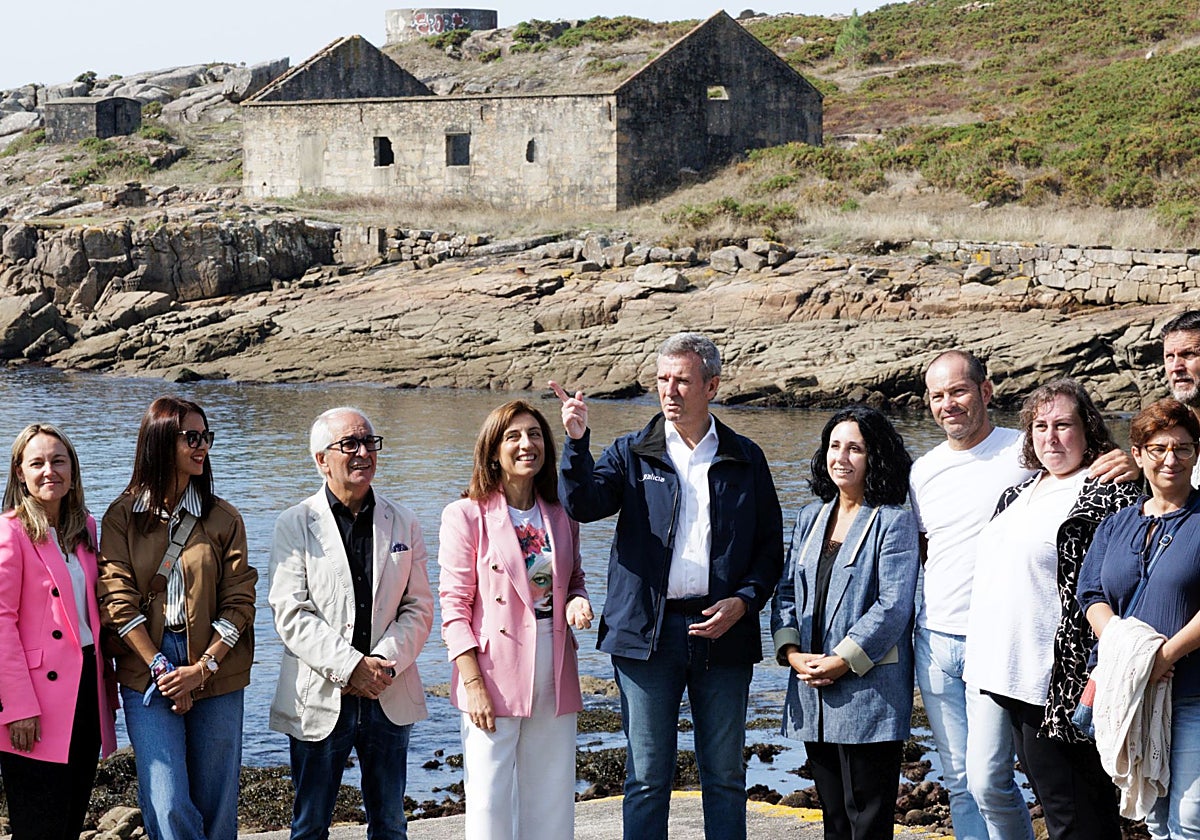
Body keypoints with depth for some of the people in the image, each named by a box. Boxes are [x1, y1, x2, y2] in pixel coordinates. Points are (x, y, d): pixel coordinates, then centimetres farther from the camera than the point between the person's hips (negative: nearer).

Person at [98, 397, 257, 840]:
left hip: (216, 676, 1)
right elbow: (118, 602, -3)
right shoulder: (122, 517, 2)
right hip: (147, 676, -1)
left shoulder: (224, 519, 4)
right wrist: (161, 669, -11)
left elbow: (239, 603, 0)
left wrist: (203, 668, -12)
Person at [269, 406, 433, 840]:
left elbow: (418, 607, 4)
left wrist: (385, 662, -13)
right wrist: (350, 667, -19)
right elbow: (291, 615, -11)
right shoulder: (295, 525, -2)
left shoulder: (402, 523, 8)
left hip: (389, 698, 3)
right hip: (319, 700, -3)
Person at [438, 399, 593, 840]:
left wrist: (577, 602, -3)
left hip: (554, 674, 5)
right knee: (489, 803, -3)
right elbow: (455, 606, -7)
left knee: (552, 802, 9)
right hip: (495, 674, -5)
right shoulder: (466, 515, -5)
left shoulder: (562, 516, 9)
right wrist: (473, 682, -15)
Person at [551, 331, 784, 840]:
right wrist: (576, 441, -25)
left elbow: (771, 546, 10)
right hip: (648, 631, -1)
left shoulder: (745, 459, 9)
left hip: (722, 630, 1)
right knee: (647, 778, 4)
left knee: (725, 775, 8)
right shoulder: (633, 454, 7)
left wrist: (745, 600, -6)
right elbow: (583, 505, -10)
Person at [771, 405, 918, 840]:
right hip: (812, 694, 7)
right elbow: (786, 591, 13)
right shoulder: (810, 518, 15)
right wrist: (792, 653, -3)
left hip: (868, 693, -6)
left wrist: (840, 662, -16)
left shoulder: (893, 522, -6)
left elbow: (892, 607, -13)